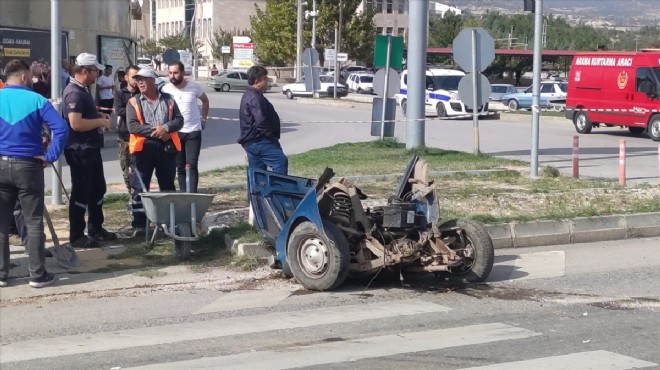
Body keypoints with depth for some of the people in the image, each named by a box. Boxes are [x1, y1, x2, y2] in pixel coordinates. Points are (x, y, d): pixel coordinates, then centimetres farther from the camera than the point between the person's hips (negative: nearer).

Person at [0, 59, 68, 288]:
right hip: (28, 166, -3)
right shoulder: (36, 100, -7)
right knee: (34, 223, 3)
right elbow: (61, 128, -17)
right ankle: (38, 275, 5)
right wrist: (50, 156, -10)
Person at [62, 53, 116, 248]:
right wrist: (100, 122, -18)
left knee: (98, 189, 18)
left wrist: (99, 116, 11)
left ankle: (96, 229, 30)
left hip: (91, 148, 11)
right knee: (81, 193, -3)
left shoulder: (83, 90, 13)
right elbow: (76, 123, -29)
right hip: (79, 150, -11)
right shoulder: (74, 93, -20)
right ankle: (76, 236, 5)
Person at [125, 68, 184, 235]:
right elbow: (132, 126, -8)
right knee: (140, 188, -2)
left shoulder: (168, 99, 10)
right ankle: (139, 224, 1)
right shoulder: (133, 102, 3)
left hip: (167, 147, 2)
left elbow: (179, 120, 4)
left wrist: (166, 127, -15)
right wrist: (154, 131, -16)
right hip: (143, 148, -2)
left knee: (168, 187, 11)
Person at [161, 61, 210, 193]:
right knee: (180, 166, 8)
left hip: (193, 132, -2)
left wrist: (204, 119, 10)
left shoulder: (194, 86, -4)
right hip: (175, 132, 2)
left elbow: (205, 100, 15)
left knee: (191, 165, -9)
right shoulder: (166, 89, -4)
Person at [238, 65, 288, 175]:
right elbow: (261, 121, -27)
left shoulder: (248, 95, 19)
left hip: (250, 141, 11)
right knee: (281, 161, -20)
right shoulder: (255, 98, -16)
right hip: (259, 141, -11)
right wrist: (270, 134, -12)